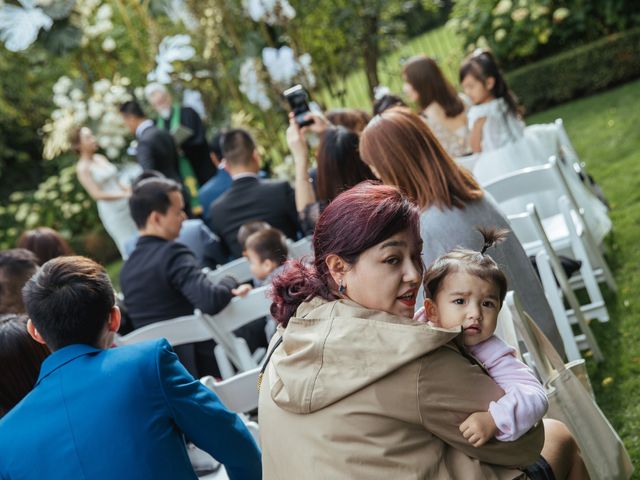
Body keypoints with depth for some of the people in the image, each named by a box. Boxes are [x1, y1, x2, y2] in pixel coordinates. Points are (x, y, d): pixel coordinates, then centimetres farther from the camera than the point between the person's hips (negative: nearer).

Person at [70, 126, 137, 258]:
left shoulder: (101, 158, 7)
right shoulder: (82, 168, -12)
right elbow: (97, 194, -17)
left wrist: (130, 191, -5)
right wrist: (125, 195, -21)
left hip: (126, 205, 6)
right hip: (112, 211, -6)